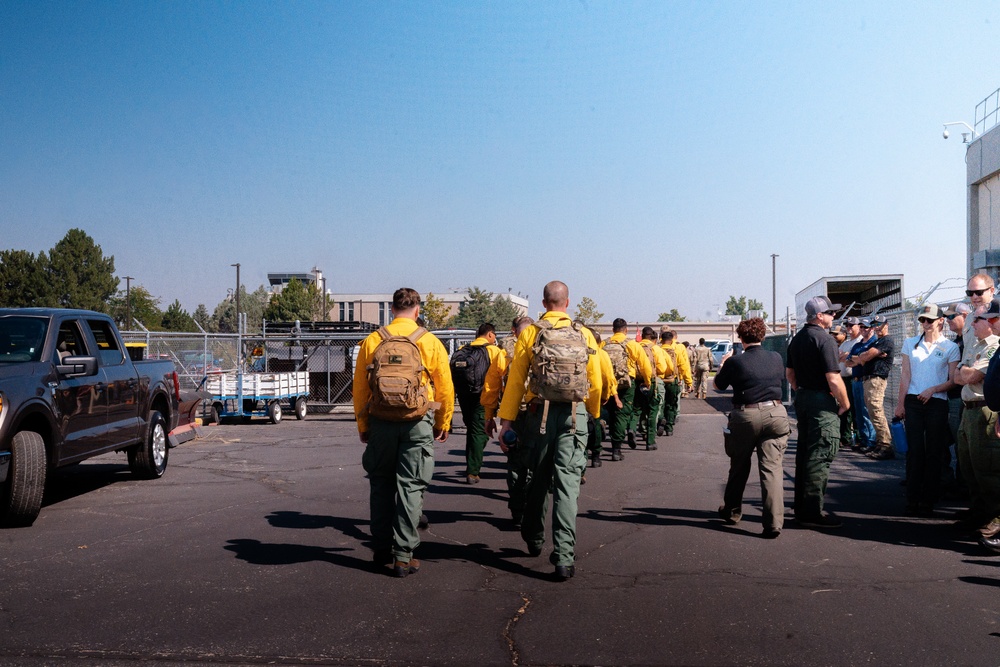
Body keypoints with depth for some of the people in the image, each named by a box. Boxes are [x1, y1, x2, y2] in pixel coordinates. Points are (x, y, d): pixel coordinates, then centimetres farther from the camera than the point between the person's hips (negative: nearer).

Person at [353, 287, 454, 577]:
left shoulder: (371, 341, 1)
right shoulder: (430, 342, -2)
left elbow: (359, 388, 4)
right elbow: (445, 388, 1)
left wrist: (363, 425, 14)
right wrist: (443, 424, 13)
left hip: (381, 423, 2)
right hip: (418, 423, -2)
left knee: (381, 485, 16)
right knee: (410, 487, 4)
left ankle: (381, 549, 24)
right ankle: (403, 555, 5)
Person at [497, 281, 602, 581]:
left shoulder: (529, 333, 1)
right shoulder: (584, 335, 4)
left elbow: (515, 380, -2)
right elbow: (596, 383, 6)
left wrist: (507, 420, 1)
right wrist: (593, 414, 21)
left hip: (540, 414, 0)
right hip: (575, 415, 0)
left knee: (538, 479, 17)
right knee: (567, 483, -1)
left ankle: (534, 539, 36)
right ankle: (564, 558, -4)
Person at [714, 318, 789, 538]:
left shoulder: (735, 362, -8)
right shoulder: (776, 358, 3)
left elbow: (718, 385, 9)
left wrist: (722, 366, 27)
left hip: (745, 416, -2)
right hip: (775, 414, 2)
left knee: (739, 467, 16)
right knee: (771, 468, -1)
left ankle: (732, 511, 33)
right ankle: (773, 522, -8)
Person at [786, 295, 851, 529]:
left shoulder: (797, 339, 12)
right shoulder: (824, 339, -16)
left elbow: (789, 373, 18)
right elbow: (834, 379, -19)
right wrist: (845, 403, -6)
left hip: (802, 398, 9)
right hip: (822, 402, -9)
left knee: (804, 453, 14)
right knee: (819, 457, -5)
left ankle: (801, 507, 22)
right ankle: (813, 512, -1)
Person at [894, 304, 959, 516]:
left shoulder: (950, 347, 3)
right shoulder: (910, 343, 9)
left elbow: (953, 381, 0)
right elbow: (905, 376, 7)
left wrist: (933, 389, -14)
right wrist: (900, 403, 3)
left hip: (937, 403, -1)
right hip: (913, 402, 1)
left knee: (933, 452, 3)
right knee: (914, 450, 0)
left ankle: (928, 500, 9)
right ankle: (912, 499, 5)